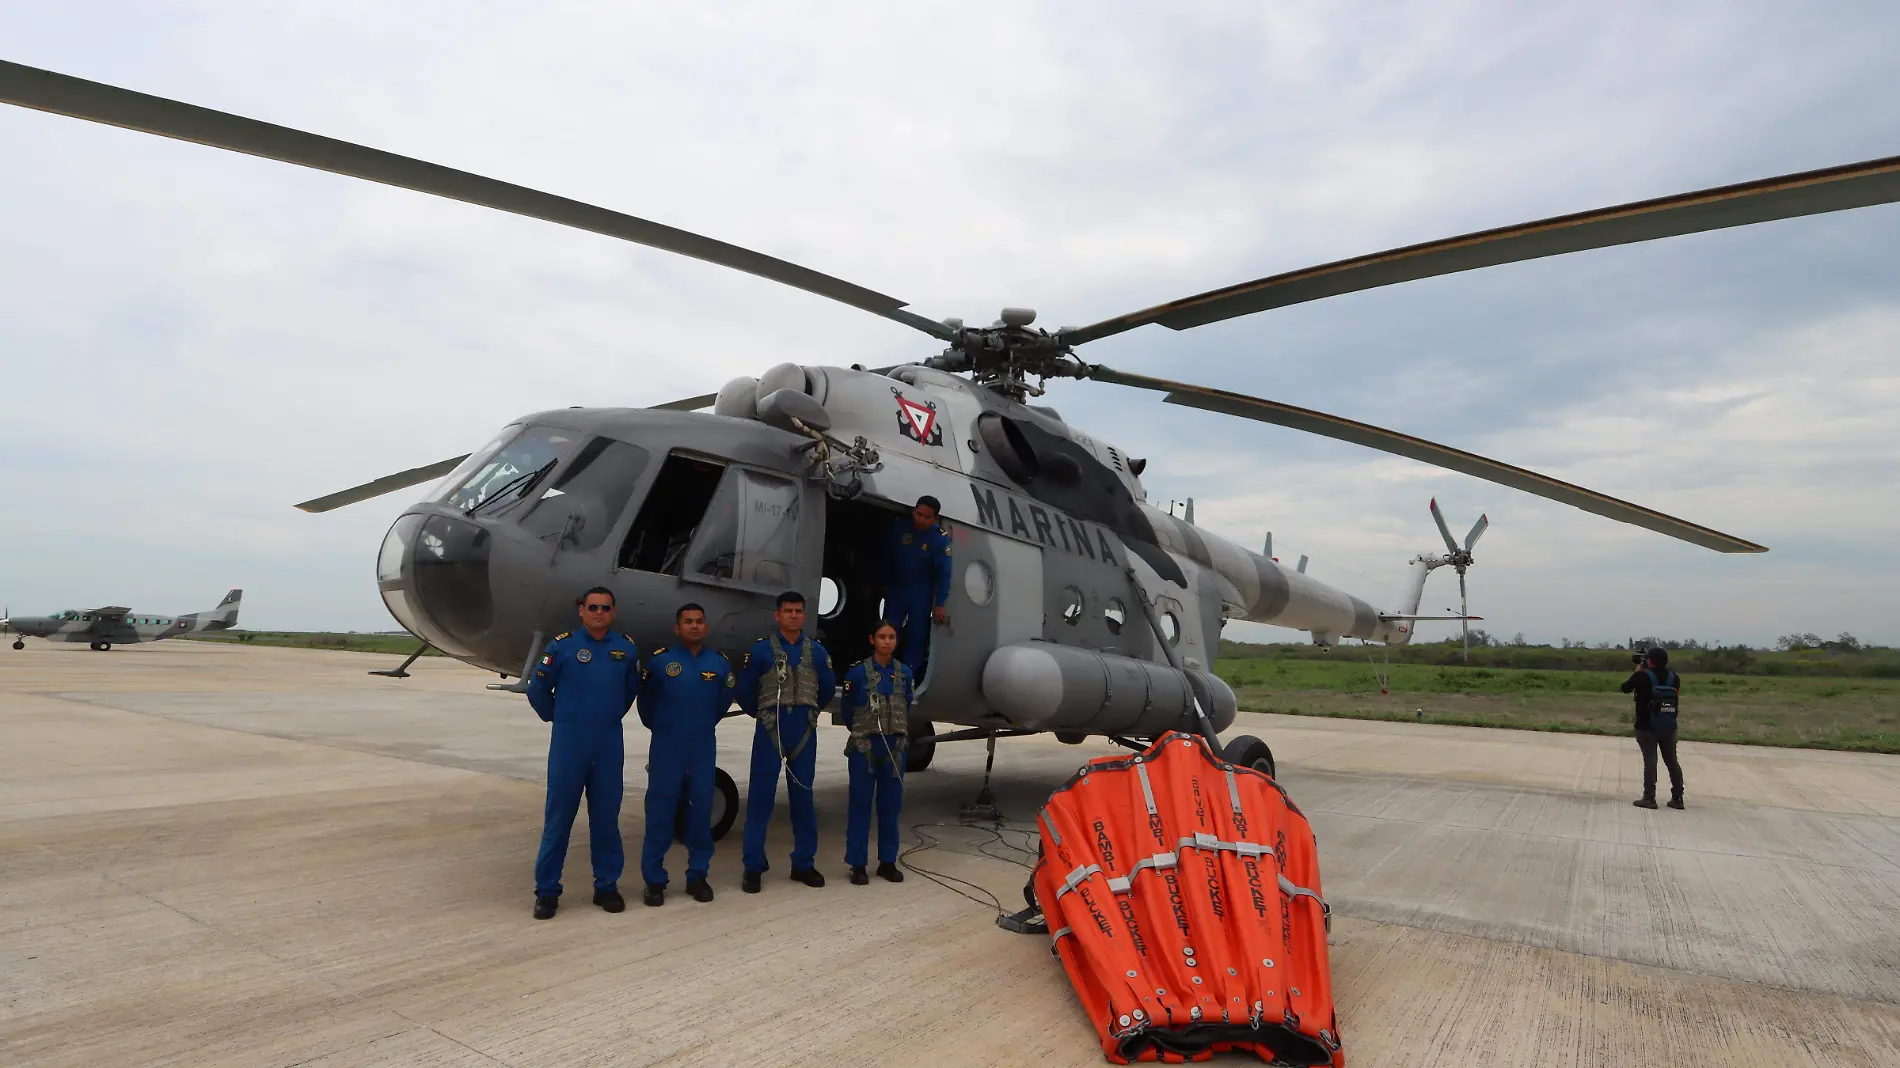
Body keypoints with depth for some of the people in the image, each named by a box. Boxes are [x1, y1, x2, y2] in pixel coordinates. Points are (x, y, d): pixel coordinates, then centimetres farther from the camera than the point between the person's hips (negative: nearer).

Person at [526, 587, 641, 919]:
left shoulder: (626, 649, 2)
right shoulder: (562, 646, -6)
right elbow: (538, 690, 4)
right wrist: (559, 718, 12)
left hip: (609, 745, 2)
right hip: (569, 744, -2)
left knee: (606, 817, 10)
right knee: (558, 817, 3)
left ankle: (607, 885, 21)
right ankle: (547, 889, 15)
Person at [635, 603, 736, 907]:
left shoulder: (720, 664, 2)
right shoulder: (660, 661, -5)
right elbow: (646, 700, 9)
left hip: (703, 748, 2)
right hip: (666, 749, -2)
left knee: (701, 811, 7)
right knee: (660, 812, 0)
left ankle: (698, 876, 19)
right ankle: (654, 879, 11)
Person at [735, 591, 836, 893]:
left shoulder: (817, 652, 4)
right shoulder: (761, 649, -5)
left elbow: (827, 688, 16)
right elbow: (745, 690, 2)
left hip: (805, 731, 3)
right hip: (770, 730, -3)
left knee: (803, 797, 9)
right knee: (761, 796, -1)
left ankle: (804, 864, 19)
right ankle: (754, 867, 8)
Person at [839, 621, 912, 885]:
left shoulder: (904, 673, 3)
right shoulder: (858, 671, -9)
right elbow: (848, 710, 3)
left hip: (895, 746, 3)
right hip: (864, 746, -3)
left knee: (890, 805, 10)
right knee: (861, 805, 3)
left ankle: (888, 862, 21)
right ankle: (857, 864, 12)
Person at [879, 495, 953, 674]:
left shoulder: (940, 539, -19)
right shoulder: (898, 525, -13)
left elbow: (944, 574, -17)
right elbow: (886, 555, 1)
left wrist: (939, 604, -20)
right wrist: (884, 583, 6)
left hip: (921, 594, -2)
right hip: (896, 588, 2)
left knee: (917, 636, 3)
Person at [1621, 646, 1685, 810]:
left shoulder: (1643, 676, -11)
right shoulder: (1674, 677, 3)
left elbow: (1625, 688, 1)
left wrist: (1637, 671, 12)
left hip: (1647, 727, -4)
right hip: (1669, 728, 4)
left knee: (1650, 761, -3)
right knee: (1672, 761, 12)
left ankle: (1649, 798, -4)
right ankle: (1677, 798, 16)